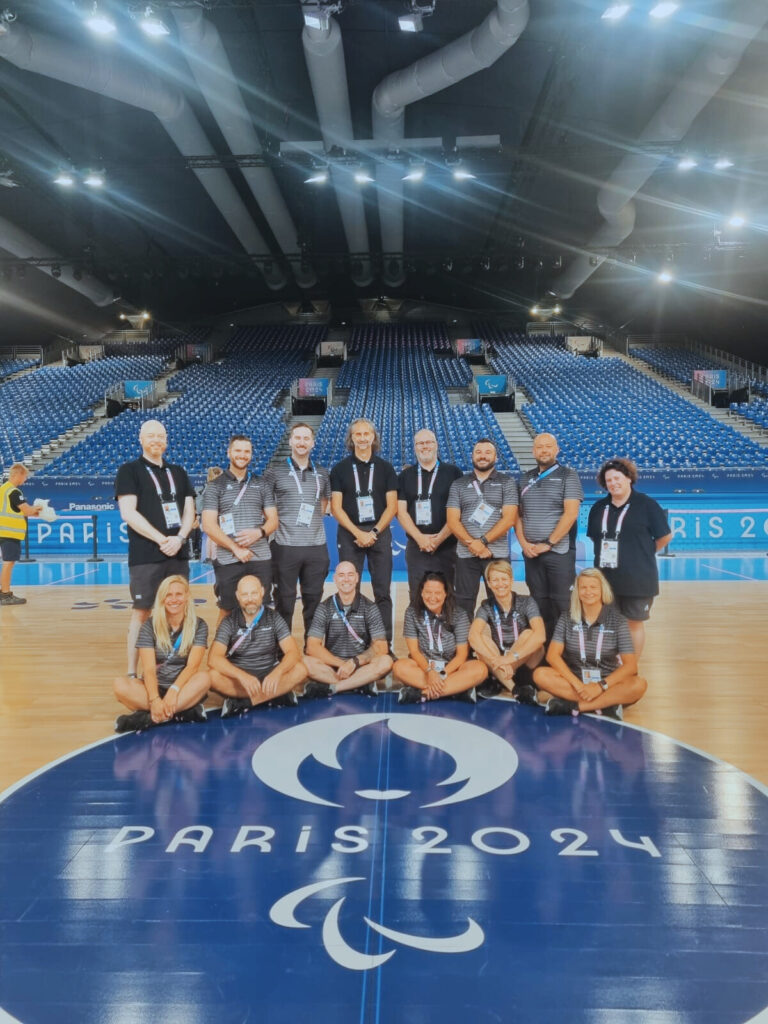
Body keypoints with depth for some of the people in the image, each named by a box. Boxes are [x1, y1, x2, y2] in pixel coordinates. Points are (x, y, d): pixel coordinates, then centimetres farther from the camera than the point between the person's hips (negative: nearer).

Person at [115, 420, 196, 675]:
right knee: (142, 612, -3)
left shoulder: (178, 472, 16)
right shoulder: (129, 471, 1)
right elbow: (128, 513, -10)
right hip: (145, 556, -5)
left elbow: (189, 511, 11)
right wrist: (162, 540, -15)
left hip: (178, 554, 5)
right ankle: (132, 673, 5)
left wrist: (179, 539, -8)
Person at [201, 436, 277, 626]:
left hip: (261, 559, 2)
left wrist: (259, 532, -13)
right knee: (227, 611, 4)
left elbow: (273, 520, 10)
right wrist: (235, 548, -13)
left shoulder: (261, 484, 12)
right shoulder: (215, 486, 3)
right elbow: (209, 526, -4)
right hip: (228, 561, -2)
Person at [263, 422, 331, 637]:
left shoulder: (322, 474, 10)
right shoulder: (275, 472, 0)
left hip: (316, 546, 3)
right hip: (286, 546, -3)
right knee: (285, 600, 4)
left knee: (314, 600, 11)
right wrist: (276, 525, -2)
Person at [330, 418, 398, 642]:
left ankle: (385, 641, 7)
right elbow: (336, 507, -1)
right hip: (349, 534, -1)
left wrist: (374, 532, -9)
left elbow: (392, 506, 3)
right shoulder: (340, 469, 4)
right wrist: (358, 532, -12)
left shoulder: (385, 468, 7)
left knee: (382, 591, 1)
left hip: (380, 533, 1)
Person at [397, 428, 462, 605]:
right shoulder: (405, 476, 11)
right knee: (417, 598, 1)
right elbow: (401, 511, 3)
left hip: (447, 547, -1)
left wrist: (439, 538, -11)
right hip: (417, 548, 2)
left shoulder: (453, 472, 4)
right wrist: (420, 538, -11)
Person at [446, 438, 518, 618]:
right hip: (466, 554, 1)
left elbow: (509, 519, -4)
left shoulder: (507, 482, 7)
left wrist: (482, 541, -13)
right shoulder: (458, 485, 11)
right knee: (464, 603, 1)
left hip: (498, 554, -1)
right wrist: (472, 543, -12)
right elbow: (452, 521, 2)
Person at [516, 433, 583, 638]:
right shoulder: (525, 479, 13)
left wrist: (548, 543, -13)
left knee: (561, 604, -2)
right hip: (531, 552, 4)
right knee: (539, 603, 8)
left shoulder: (568, 476, -1)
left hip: (559, 551, -4)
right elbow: (518, 514, 12)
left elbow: (571, 514, -10)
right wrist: (523, 543, -3)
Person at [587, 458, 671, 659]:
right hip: (606, 577, 4)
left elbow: (666, 536, -3)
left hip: (637, 578, -4)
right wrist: (604, 552, 7)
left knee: (634, 623, 6)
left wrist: (642, 552, 3)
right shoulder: (598, 508, 7)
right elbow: (593, 537, 18)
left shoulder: (647, 505, -7)